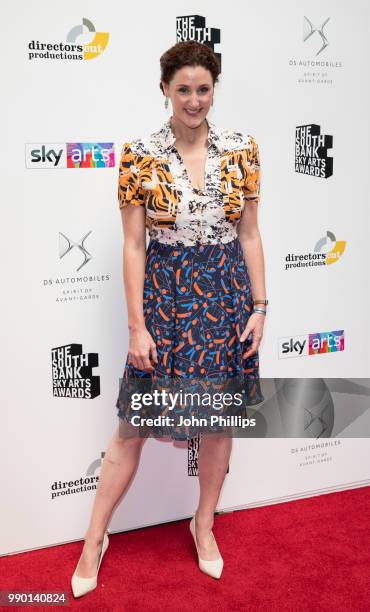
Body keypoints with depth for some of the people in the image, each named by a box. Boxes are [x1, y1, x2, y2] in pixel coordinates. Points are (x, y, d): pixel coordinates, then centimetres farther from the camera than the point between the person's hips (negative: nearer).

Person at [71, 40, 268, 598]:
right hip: (164, 298, -2)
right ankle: (96, 537, 26)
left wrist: (259, 306, 0)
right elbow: (134, 244, -6)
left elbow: (250, 234, 5)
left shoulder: (242, 150, 0)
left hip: (227, 298, 3)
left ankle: (205, 523, 38)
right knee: (134, 425, 6)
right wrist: (137, 325, -8)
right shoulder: (140, 156, -6)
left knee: (220, 419, 14)